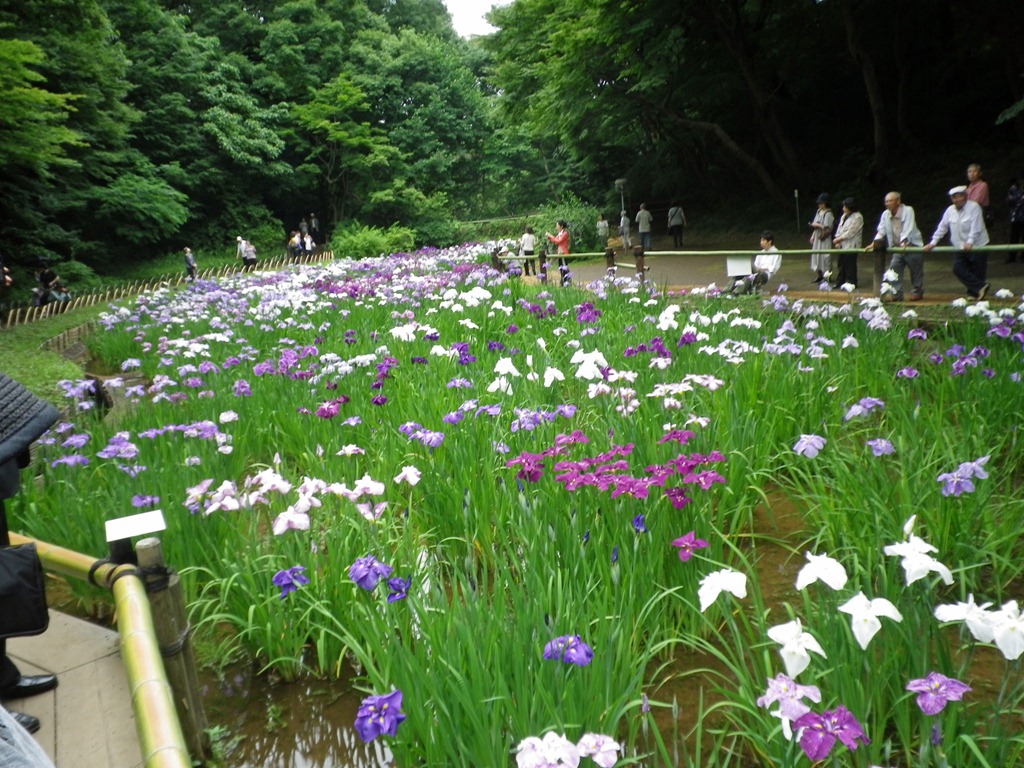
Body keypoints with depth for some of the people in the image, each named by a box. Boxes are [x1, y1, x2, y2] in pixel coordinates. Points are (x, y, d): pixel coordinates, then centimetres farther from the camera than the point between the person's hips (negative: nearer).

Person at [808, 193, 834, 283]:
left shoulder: (828, 214, -15)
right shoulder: (819, 211, 10)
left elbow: (827, 228, -19)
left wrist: (817, 225, -15)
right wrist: (813, 236, 9)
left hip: (824, 239, -8)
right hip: (817, 237, 8)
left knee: (825, 256, -2)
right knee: (816, 255, 11)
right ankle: (819, 275, 21)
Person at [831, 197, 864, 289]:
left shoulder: (857, 217, -13)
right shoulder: (844, 216, 14)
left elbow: (850, 233, -17)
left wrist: (838, 239, -13)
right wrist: (838, 241, 2)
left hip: (851, 246, -8)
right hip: (842, 245, 8)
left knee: (850, 265, -4)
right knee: (842, 264, 11)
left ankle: (851, 282, 3)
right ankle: (839, 282, 17)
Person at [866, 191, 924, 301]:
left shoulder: (908, 210, -13)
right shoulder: (885, 214, 3)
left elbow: (908, 229, -22)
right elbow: (881, 231, 3)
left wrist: (903, 242, -34)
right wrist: (874, 243, -12)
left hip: (912, 246, -5)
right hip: (897, 248, 5)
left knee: (916, 271, 3)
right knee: (894, 268, -6)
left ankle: (917, 293, 17)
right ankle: (897, 294, -3)